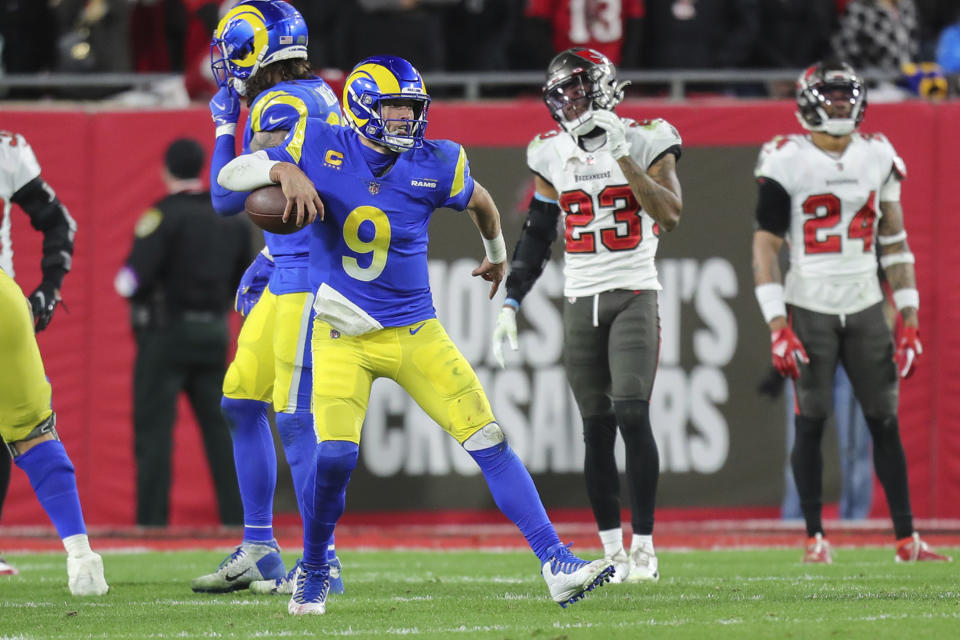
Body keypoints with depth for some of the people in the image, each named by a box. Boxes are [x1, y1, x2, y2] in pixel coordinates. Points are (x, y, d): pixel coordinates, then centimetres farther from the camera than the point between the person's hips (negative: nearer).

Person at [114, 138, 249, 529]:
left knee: (154, 426, -3)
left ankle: (152, 519, -8)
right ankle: (235, 514, 7)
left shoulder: (165, 215, -11)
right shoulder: (232, 217, 8)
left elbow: (132, 281, -16)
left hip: (167, 333, -6)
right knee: (219, 426, 9)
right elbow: (241, 280, 13)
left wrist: (123, 282, 5)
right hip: (214, 332, 6)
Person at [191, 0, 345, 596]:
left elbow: (230, 200, -12)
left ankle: (322, 563, -6)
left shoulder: (281, 106, -15)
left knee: (297, 416, -8)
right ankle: (259, 553, 18)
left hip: (310, 277, -10)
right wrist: (269, 262, 22)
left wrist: (225, 128, -1)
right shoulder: (319, 97, 14)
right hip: (289, 275, 10)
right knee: (242, 401, 13)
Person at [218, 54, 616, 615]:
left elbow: (480, 203, 16)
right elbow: (230, 176, -4)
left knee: (490, 442, -5)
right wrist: (284, 170, -24)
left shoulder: (435, 166, -6)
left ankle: (557, 566, -2)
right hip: (343, 336, -2)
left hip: (415, 332, 2)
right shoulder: (320, 147, -8)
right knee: (335, 454, -18)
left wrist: (497, 255, 34)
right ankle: (314, 574, 7)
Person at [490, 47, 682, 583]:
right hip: (581, 302, 4)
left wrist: (623, 155, -19)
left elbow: (671, 214, -17)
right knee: (597, 428, 2)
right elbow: (537, 238, 14)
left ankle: (645, 548, -9)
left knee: (632, 416, -15)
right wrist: (510, 303, 8)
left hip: (634, 296, -4)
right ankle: (614, 553, 7)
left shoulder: (644, 142, -4)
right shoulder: (552, 156, 8)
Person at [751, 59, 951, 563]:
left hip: (865, 310, 3)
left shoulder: (877, 158, 5)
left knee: (885, 422, 2)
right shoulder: (787, 163, -7)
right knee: (811, 422, -2)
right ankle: (815, 537, 8)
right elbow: (765, 247, -7)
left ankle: (906, 537, 5)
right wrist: (778, 328, -13)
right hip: (810, 309, -3)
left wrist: (909, 320, 7)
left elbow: (895, 244, 11)